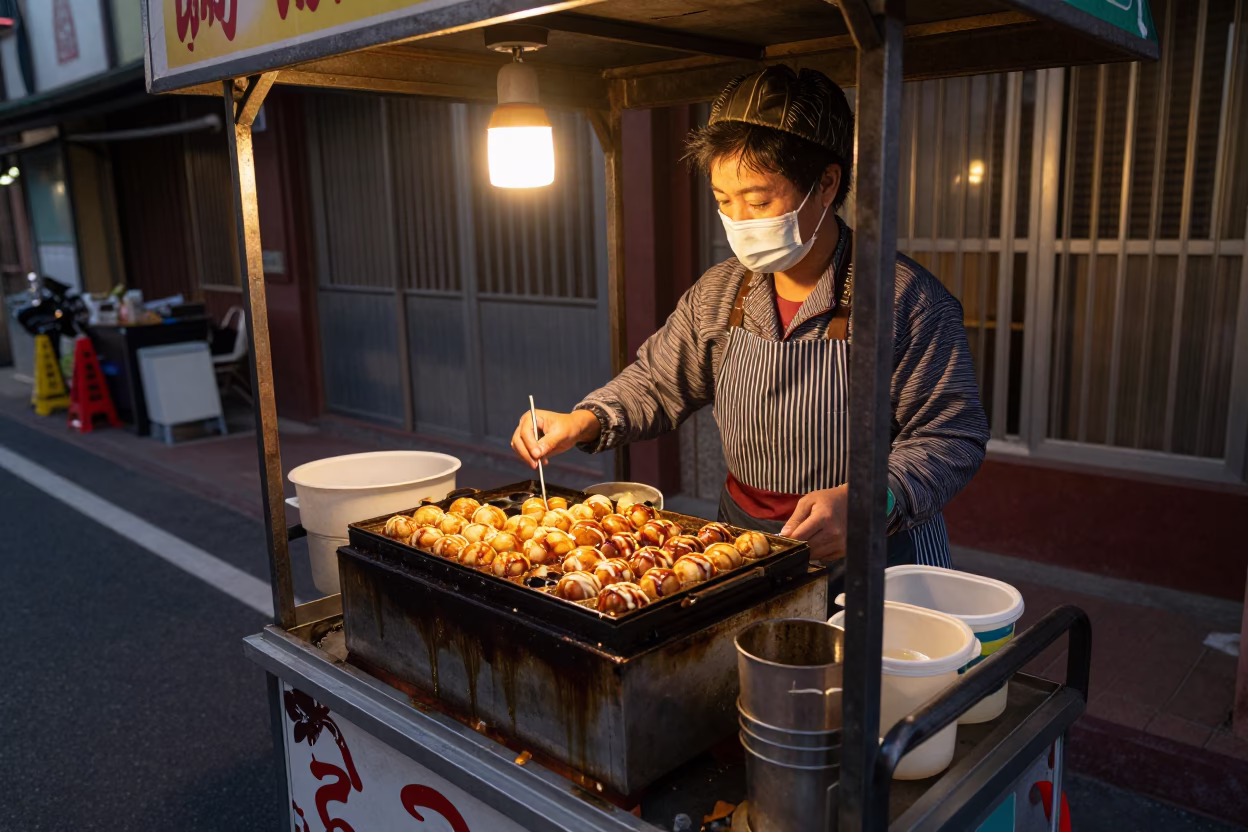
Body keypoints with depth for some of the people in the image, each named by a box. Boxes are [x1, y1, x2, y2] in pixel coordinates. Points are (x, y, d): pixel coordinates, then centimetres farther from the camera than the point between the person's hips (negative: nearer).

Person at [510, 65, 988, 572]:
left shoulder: (908, 299, -13)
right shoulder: (718, 293, 6)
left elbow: (952, 435, -12)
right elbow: (656, 384, 15)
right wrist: (585, 422, -3)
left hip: (877, 552, -4)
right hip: (743, 543, 4)